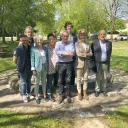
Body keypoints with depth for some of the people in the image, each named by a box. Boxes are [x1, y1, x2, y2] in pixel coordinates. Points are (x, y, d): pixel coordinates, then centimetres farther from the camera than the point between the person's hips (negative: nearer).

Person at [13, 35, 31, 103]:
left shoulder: (30, 48, -2)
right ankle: (24, 95, 19)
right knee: (23, 82, 6)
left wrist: (31, 66, 7)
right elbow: (14, 59, -6)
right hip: (22, 69, -4)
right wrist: (19, 65, 5)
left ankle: (28, 93, 32)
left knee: (28, 81, 16)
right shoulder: (18, 49, -14)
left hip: (29, 68, 4)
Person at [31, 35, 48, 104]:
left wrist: (47, 66, 6)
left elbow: (46, 57, 10)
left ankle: (44, 95, 29)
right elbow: (32, 59, -9)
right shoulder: (33, 49, -8)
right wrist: (33, 69, -13)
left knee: (44, 81, 15)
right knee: (37, 82, 6)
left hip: (44, 67, 4)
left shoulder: (45, 48, 4)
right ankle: (37, 97, 18)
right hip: (37, 67, -4)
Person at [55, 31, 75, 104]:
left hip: (69, 63, 0)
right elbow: (57, 52, -14)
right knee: (61, 80, 6)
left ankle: (68, 95, 18)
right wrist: (68, 53, -17)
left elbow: (73, 53, -10)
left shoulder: (71, 44, 6)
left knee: (68, 80, 6)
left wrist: (62, 53, -18)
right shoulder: (58, 43, 4)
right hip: (61, 64, 0)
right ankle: (61, 95, 19)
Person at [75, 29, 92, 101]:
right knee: (79, 79, 5)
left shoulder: (88, 44, 8)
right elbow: (78, 54, -15)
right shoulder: (77, 43, -6)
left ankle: (85, 93, 24)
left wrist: (83, 54, -11)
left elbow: (91, 54, 4)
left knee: (86, 78, 9)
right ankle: (79, 93, 19)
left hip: (86, 63, 4)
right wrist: (87, 54, -7)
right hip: (79, 63, -4)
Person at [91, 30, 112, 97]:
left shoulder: (109, 43, 1)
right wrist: (94, 63, -3)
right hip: (98, 63, -2)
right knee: (98, 78, 9)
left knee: (104, 78, 12)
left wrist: (108, 61, 4)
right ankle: (97, 90, 23)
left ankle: (103, 90, 27)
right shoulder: (94, 43, -5)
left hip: (105, 63, 2)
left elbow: (109, 53, 7)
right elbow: (92, 53, -1)